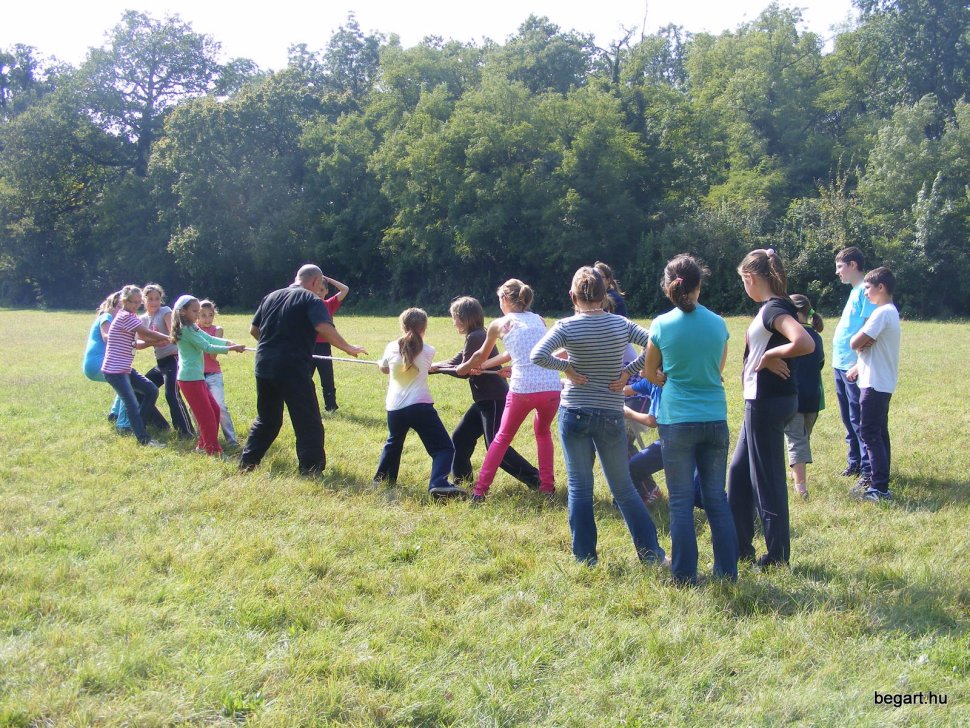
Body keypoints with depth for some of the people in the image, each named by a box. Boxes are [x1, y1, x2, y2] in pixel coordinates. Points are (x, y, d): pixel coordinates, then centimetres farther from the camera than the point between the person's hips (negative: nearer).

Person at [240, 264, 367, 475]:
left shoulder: (271, 297, 15)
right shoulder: (311, 300, -4)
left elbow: (254, 329, 18)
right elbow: (324, 329, -20)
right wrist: (348, 348, -13)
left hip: (264, 366, 7)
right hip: (293, 369, -7)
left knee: (266, 418, 22)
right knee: (308, 422, 0)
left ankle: (246, 463, 26)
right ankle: (311, 470, -3)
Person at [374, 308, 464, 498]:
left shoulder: (391, 347, 6)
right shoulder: (428, 351, 3)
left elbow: (383, 368, 25)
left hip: (394, 408, 4)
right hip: (420, 406, -4)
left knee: (393, 443, 31)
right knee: (443, 447, -4)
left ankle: (383, 479, 41)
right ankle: (439, 484, -26)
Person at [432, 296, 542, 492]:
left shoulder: (475, 338, -16)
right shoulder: (477, 336, 14)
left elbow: (464, 370, -13)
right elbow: (455, 361, 16)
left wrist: (436, 367, -1)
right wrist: (429, 367, 14)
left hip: (494, 400, -10)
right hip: (485, 400, 10)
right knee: (460, 438, 13)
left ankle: (536, 480, -8)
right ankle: (462, 481, 26)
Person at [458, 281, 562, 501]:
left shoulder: (499, 324, 9)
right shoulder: (539, 320, 19)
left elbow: (480, 355, 26)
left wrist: (464, 368, 46)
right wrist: (483, 366, 39)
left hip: (522, 389, -3)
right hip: (551, 387, 3)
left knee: (502, 438, 17)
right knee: (543, 432, 29)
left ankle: (480, 490, 14)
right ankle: (547, 487, 24)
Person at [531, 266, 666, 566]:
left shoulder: (566, 327, -9)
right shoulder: (621, 324, -2)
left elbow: (537, 355, -21)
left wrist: (566, 367, -8)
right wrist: (627, 372, -4)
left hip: (574, 415, -2)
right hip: (611, 416, 2)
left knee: (579, 487, 8)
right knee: (623, 487, 14)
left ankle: (585, 556, 11)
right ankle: (651, 551, 14)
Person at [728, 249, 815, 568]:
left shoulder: (774, 309, -17)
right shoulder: (771, 308, 12)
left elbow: (804, 343, -33)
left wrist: (769, 356, -21)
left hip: (768, 402, -10)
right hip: (761, 400, 10)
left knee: (767, 478, 0)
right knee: (739, 470, 17)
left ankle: (778, 555, 11)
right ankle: (740, 546, 26)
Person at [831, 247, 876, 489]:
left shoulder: (865, 290, -14)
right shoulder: (855, 291, 16)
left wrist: (858, 364, -22)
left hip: (854, 366, -10)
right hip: (841, 365, 10)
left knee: (859, 419, -6)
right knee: (848, 418, 16)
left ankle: (869, 469, -1)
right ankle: (855, 461, 27)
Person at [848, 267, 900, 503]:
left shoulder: (882, 313, -18)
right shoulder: (890, 312, 15)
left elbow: (855, 343, -22)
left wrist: (861, 338, -1)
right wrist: (859, 367, 11)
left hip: (875, 384, -10)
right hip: (882, 383, 10)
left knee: (870, 433, -9)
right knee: (879, 433, 15)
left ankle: (880, 488, -10)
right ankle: (881, 483, 22)